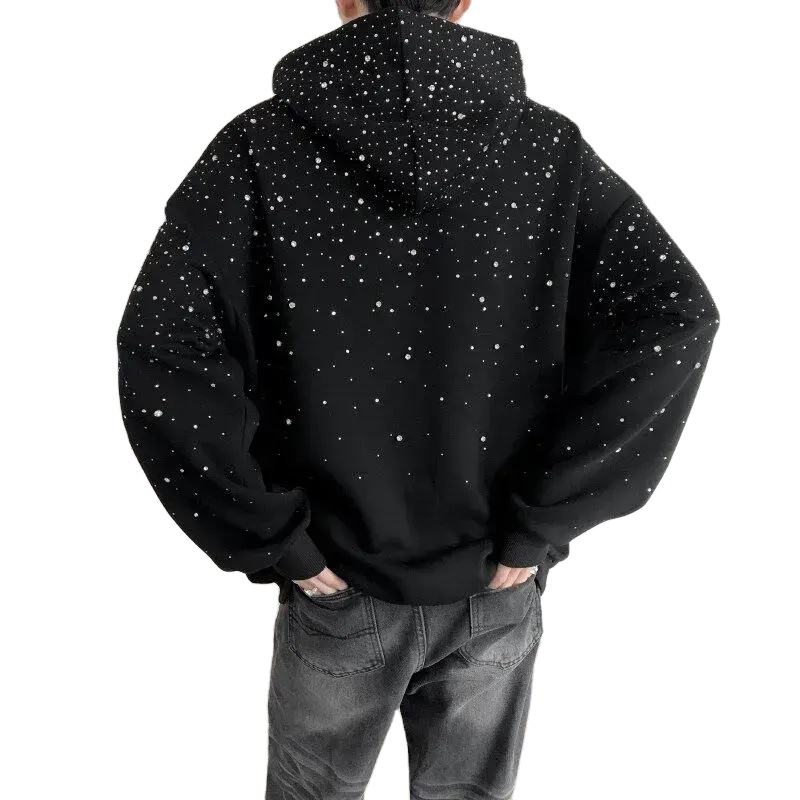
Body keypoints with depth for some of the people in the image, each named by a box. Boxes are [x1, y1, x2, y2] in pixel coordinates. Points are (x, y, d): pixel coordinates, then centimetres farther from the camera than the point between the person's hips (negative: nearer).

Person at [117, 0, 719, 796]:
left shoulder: (262, 146, -12)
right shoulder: (549, 147, -8)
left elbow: (160, 356, -22)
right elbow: (676, 319, -18)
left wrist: (278, 543, -12)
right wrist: (539, 526, -12)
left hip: (339, 589, -1)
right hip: (495, 590, 2)